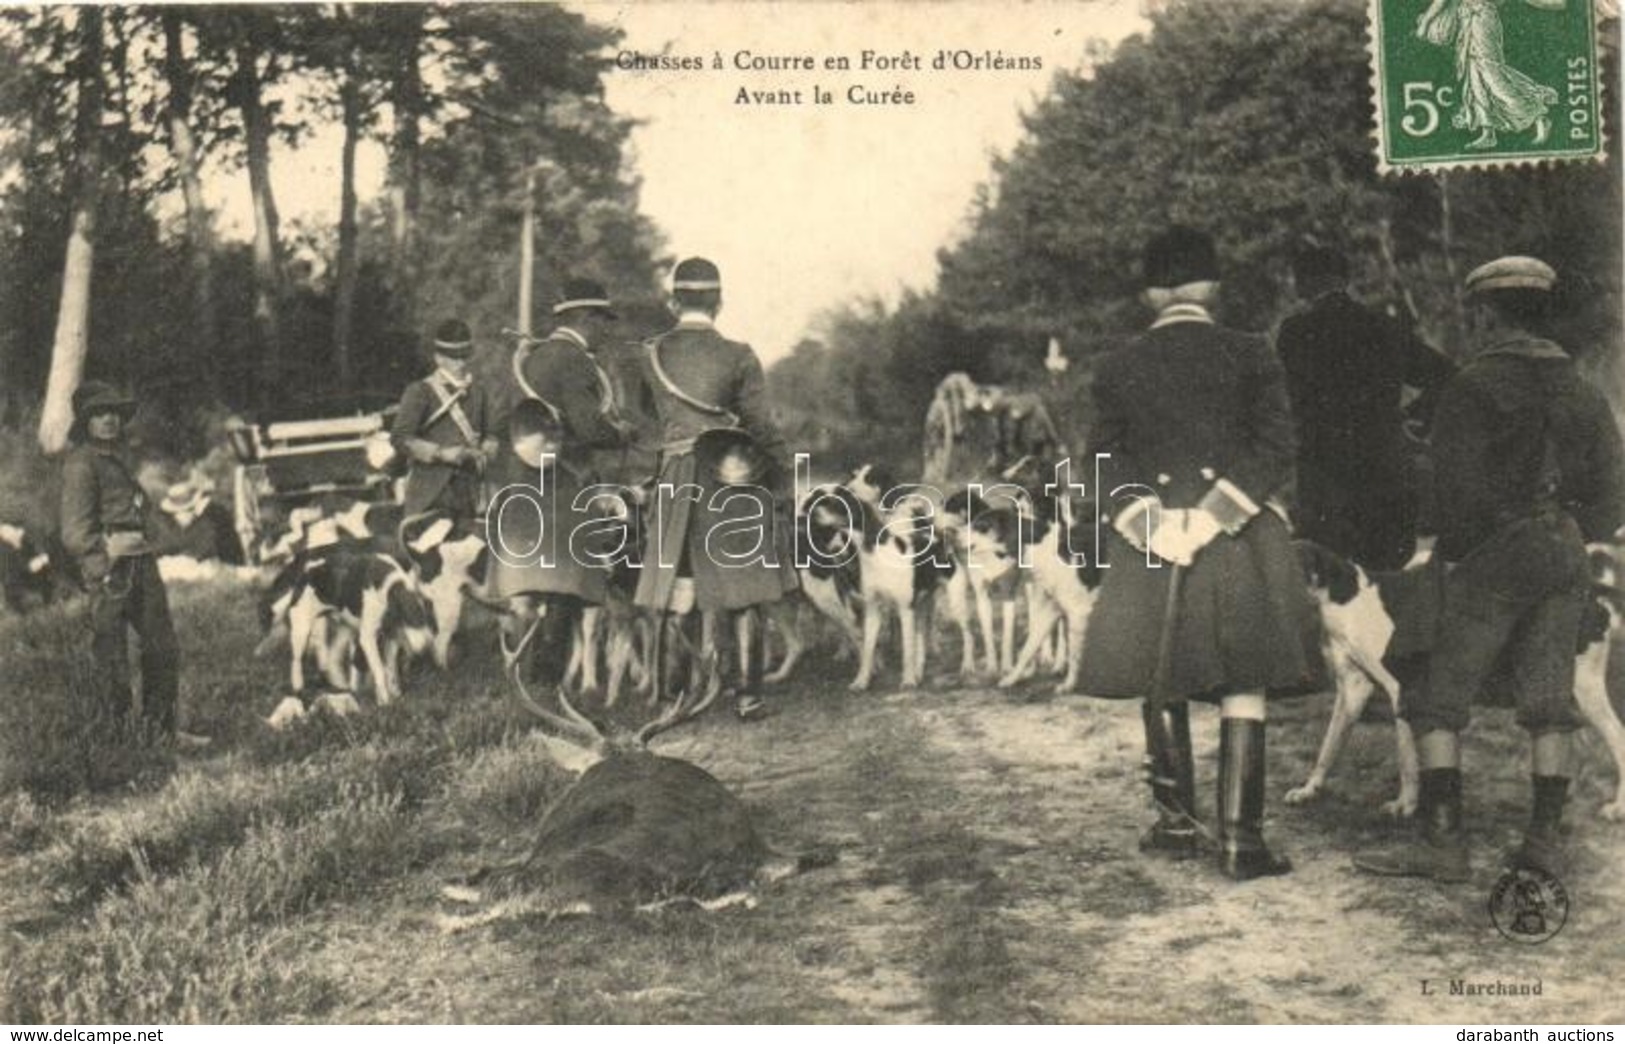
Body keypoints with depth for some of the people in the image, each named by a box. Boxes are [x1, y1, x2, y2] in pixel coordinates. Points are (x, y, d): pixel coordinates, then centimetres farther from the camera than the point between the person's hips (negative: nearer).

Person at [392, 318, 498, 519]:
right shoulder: (420, 392, -4)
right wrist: (442, 453, -18)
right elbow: (400, 437, -10)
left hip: (467, 493, 5)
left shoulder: (477, 392, 12)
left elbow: (489, 435, 21)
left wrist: (484, 453, -2)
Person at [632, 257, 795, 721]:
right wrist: (782, 473, 8)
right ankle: (749, 694, 6)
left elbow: (649, 413, 11)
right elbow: (760, 425, -4)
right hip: (734, 479, -2)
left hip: (676, 476, 2)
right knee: (743, 590, 6)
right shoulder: (738, 356, -7)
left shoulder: (652, 355, 0)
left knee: (678, 590, 10)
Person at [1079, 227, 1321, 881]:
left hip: (1146, 548, 2)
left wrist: (1156, 528, -6)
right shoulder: (1250, 356, 2)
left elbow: (1108, 464, 1)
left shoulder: (1117, 368, 7)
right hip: (1240, 552, -2)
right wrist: (1212, 518, -9)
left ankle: (1177, 825, 20)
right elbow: (1274, 452, -7)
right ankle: (1240, 841, -2)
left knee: (1161, 686, 12)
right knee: (1243, 687, 1)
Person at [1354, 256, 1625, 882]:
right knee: (1549, 702, 10)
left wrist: (1453, 549, 0)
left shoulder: (1475, 385, -7)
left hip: (1496, 555, -6)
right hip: (1568, 557, 7)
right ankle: (1545, 839, 10)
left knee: (1439, 698, -1)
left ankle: (1443, 841, -6)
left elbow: (1460, 483, -13)